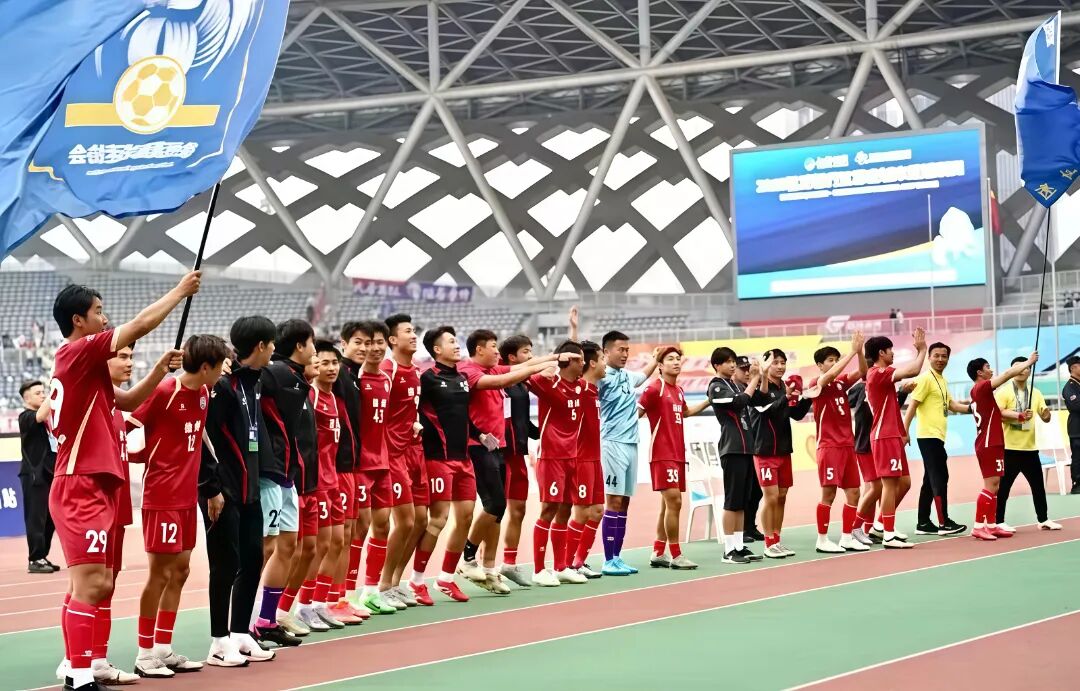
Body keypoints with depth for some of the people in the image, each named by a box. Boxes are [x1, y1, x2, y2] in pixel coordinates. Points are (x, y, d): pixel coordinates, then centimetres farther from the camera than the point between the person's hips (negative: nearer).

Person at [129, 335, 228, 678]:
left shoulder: (203, 393, 7)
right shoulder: (163, 392, -16)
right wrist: (149, 455, -12)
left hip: (187, 495, 8)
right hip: (162, 496, -8)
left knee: (180, 571, 11)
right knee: (160, 573, -3)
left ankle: (164, 649, 19)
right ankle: (145, 655, 6)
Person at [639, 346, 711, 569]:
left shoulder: (678, 390, 14)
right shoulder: (654, 388, -10)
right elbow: (635, 413, -12)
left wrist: (709, 401, 32)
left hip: (678, 454, 9)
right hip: (662, 454, -9)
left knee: (669, 504, 11)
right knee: (674, 501, -12)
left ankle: (658, 554, 18)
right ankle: (676, 555, -7)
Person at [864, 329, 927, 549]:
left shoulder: (880, 374, 17)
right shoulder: (879, 374, -15)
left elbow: (910, 370, 27)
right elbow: (913, 370, -22)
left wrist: (919, 350, 20)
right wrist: (922, 349, -7)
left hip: (893, 436, 10)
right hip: (885, 437, -10)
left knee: (904, 482, 13)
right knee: (890, 483, -9)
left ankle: (882, 524, 19)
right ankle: (889, 535, -7)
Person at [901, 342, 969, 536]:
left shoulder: (942, 380, 16)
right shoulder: (925, 379, -10)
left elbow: (952, 405, 23)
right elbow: (912, 406, -14)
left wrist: (973, 408, 12)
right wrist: (905, 431, -18)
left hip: (937, 436, 9)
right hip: (929, 436, -9)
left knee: (931, 480, 10)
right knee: (940, 478, -9)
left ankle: (923, 523, 13)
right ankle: (944, 523, -7)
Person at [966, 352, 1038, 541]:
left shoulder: (979, 391, 17)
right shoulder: (982, 388, -12)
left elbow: (998, 412, 17)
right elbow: (1008, 374, -17)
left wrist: (1020, 416, 4)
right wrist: (1029, 362, -5)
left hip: (991, 444, 10)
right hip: (989, 445, -10)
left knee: (994, 486, 10)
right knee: (990, 485, -12)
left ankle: (991, 525, 12)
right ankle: (978, 527, -14)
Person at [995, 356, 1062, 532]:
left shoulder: (1035, 393, 10)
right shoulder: (1004, 392, -4)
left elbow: (1045, 418, 11)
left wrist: (1046, 414, -12)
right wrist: (1018, 416, -28)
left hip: (1030, 448, 5)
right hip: (1009, 448, -5)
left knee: (1038, 485, 10)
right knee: (1003, 486, -3)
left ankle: (1043, 520, 20)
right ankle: (999, 522, 4)